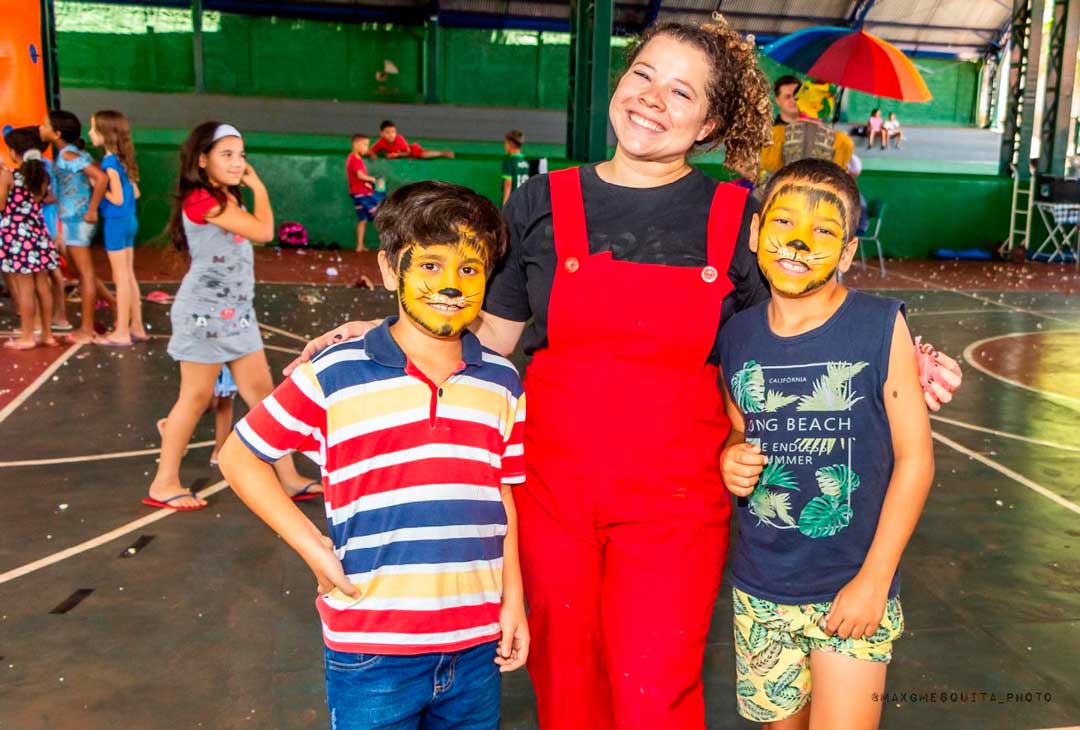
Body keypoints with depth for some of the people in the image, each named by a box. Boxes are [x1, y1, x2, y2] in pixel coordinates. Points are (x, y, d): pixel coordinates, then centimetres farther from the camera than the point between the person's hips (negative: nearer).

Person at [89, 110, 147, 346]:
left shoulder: (109, 161, -16)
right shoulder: (123, 159, 8)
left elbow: (117, 199, -18)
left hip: (116, 222, -8)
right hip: (129, 221, 8)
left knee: (121, 278, -2)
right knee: (129, 276, 13)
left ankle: (121, 333, 4)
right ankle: (136, 327, 19)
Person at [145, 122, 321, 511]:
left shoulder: (226, 200, 15)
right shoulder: (201, 198, -15)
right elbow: (264, 232, -18)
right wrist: (258, 187, -7)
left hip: (238, 311, 9)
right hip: (205, 310, -9)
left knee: (263, 391, 7)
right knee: (196, 396, 0)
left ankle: (288, 477, 12)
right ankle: (164, 484, 14)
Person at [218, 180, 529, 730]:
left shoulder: (502, 384, 3)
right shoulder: (335, 377, -9)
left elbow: (505, 499, 10)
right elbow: (238, 457, 0)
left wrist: (513, 600, 8)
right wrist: (312, 547, -7)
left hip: (476, 643, 4)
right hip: (372, 648, -3)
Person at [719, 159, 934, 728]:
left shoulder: (881, 327, -12)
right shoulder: (739, 335, -2)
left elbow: (914, 458, -9)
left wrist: (874, 579, -12)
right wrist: (731, 458, -9)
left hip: (851, 591, -3)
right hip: (759, 592, 4)